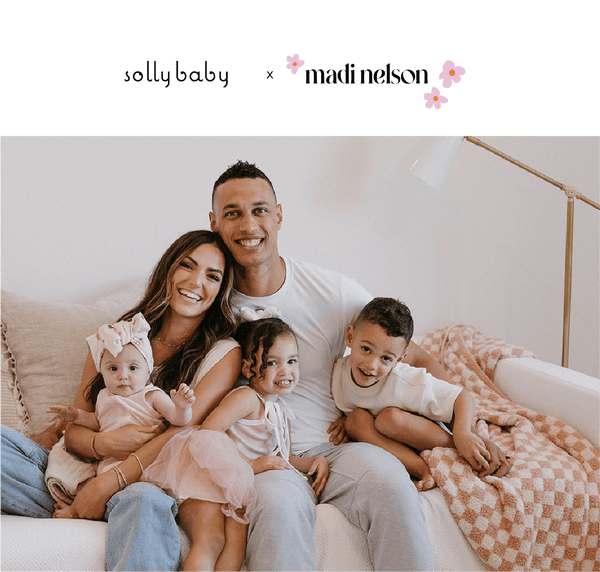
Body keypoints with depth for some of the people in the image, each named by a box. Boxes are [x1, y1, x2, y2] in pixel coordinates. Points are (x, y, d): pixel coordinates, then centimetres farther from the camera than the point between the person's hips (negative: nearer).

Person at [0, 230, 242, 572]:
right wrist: (106, 443, -16)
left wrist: (108, 482, -23)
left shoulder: (224, 353, 3)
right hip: (81, 467, 5)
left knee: (145, 501, -41)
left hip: (147, 480, -5)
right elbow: (73, 428, 9)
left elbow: (184, 432, -11)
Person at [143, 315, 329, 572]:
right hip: (206, 476, -8)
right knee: (210, 540, -28)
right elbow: (207, 431, -16)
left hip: (237, 489, 8)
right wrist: (249, 465, -17)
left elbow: (280, 458, 32)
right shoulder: (245, 398, -6)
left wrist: (315, 461, 13)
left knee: (237, 543, -20)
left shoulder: (280, 412, 23)